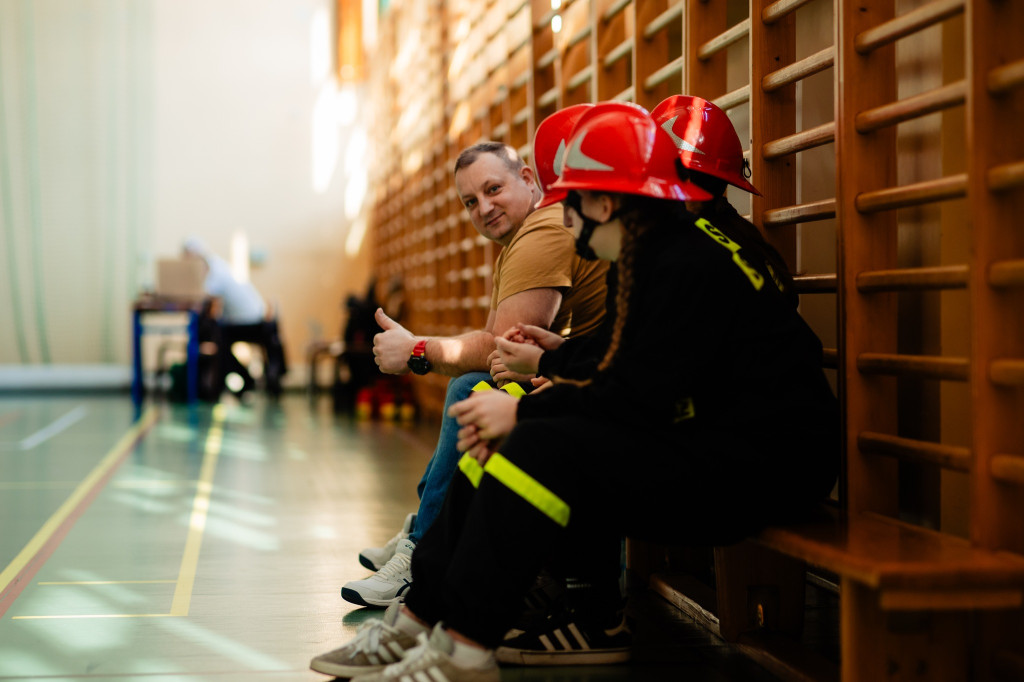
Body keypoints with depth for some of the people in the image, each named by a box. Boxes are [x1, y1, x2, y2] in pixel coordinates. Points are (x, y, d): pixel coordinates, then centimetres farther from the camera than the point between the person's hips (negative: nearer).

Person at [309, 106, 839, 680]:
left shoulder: (690, 266, -18)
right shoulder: (661, 255, 13)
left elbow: (639, 398, -22)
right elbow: (630, 383, 11)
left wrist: (524, 412, -13)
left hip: (758, 469, -10)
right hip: (699, 444, 10)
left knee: (540, 452, -24)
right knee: (497, 447, 2)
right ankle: (419, 618, 3)